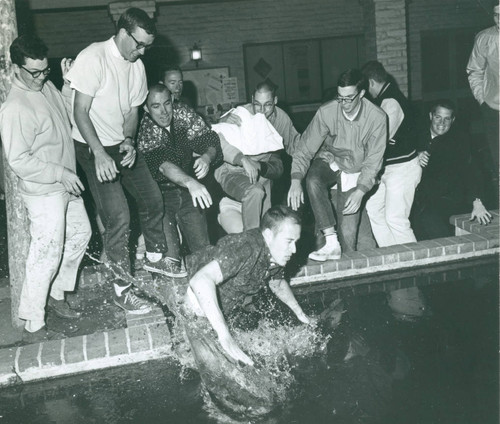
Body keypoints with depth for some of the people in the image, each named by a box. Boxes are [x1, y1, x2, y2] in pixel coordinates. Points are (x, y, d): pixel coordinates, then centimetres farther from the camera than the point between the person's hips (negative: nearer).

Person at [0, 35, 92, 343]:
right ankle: (33, 325, 11)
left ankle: (56, 294, 37)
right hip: (44, 193, -9)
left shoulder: (46, 86, 4)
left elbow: (68, 118, 20)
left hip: (65, 185, 9)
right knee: (47, 256, -3)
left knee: (80, 234, 21)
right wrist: (61, 174, -23)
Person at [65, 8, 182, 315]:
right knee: (118, 217, -11)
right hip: (93, 148, -7)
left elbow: (133, 110, 10)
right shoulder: (93, 58, -19)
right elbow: (80, 112, -20)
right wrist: (100, 154, -27)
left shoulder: (137, 66, 2)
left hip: (123, 144, 7)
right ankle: (122, 289, 2)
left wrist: (129, 141, -9)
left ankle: (155, 257, 36)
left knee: (153, 199, 12)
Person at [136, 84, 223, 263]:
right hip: (158, 193, -4)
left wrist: (207, 156, -30)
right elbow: (162, 164, -33)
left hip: (187, 193, 4)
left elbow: (209, 138, -5)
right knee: (169, 258, -15)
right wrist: (190, 182, -51)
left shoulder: (183, 114, -1)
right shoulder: (144, 130, -17)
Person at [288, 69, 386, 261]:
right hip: (329, 161, 1)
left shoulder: (377, 117, -20)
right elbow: (306, 147, -19)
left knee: (349, 229, -7)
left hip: (355, 169, 0)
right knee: (312, 181, -34)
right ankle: (331, 243, -30)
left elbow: (374, 160, -16)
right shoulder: (326, 112, -19)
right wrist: (296, 180, -33)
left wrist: (360, 190, -29)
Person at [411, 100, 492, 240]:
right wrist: (416, 159, -8)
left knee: (428, 218, -29)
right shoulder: (420, 136, 10)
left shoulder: (460, 139, 0)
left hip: (448, 201, -4)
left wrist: (477, 202, -24)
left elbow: (470, 170, -10)